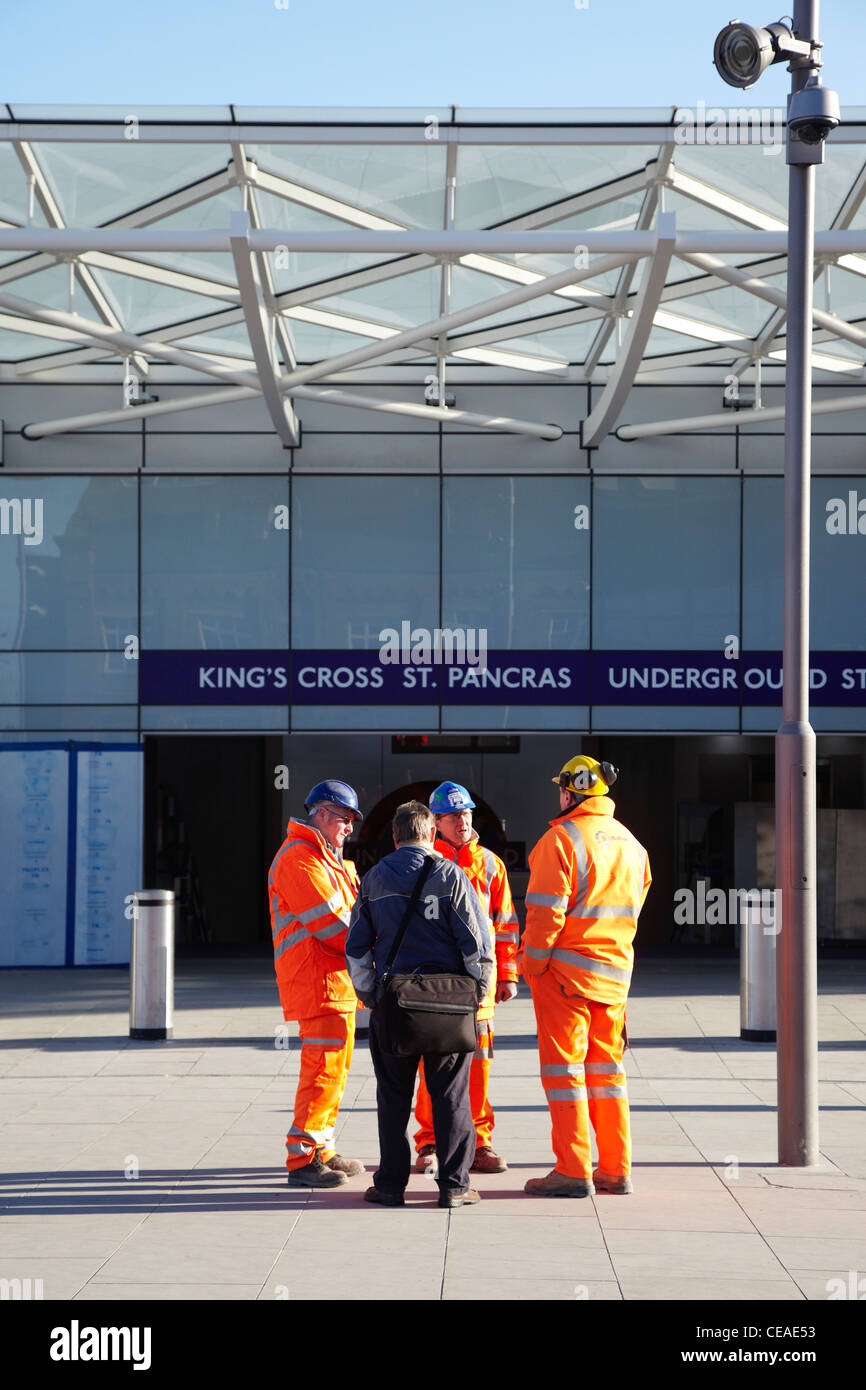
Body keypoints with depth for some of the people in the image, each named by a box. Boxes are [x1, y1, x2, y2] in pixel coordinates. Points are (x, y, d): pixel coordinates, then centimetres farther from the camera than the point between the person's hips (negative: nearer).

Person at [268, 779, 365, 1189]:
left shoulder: (327, 859, 23)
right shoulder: (299, 859, -13)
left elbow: (348, 914, 18)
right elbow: (329, 922, -19)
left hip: (338, 980, 11)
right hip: (317, 981, -11)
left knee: (335, 1068, 16)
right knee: (324, 1067, -12)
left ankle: (322, 1150, 24)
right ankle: (302, 1158, -10)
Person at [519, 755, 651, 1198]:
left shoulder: (561, 839, -12)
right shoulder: (631, 844, 11)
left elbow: (546, 911, -16)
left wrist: (532, 963, -6)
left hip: (566, 970, -7)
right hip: (615, 971, 7)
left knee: (563, 1067, -1)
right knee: (606, 1068, 13)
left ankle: (573, 1172, -2)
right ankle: (615, 1171, 14)